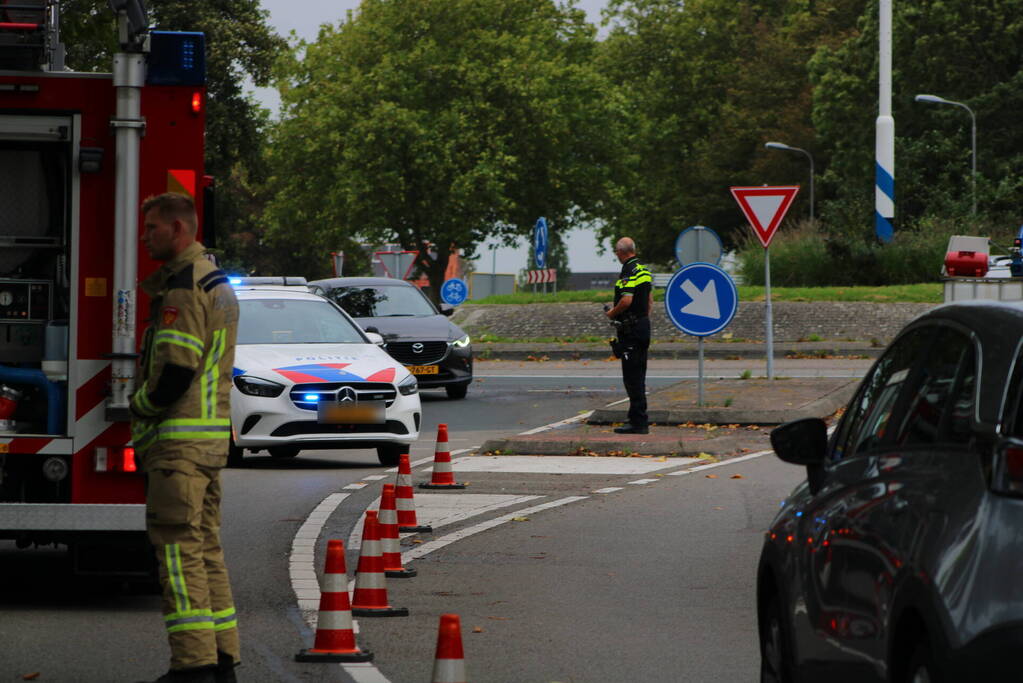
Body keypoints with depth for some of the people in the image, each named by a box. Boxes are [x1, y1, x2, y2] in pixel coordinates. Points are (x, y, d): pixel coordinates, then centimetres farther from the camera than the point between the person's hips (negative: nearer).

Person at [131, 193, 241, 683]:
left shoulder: (183, 286, -14)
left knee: (178, 546, -10)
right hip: (213, 435, 10)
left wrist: (140, 403, -2)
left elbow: (176, 370, -21)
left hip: (179, 438, -10)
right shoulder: (217, 283, 19)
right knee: (206, 545, 13)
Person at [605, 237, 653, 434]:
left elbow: (627, 300, -25)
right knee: (638, 375, 14)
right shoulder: (644, 269, 13)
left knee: (632, 376, -7)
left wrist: (612, 313, -9)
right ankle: (639, 420, 17)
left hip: (631, 329, -9)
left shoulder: (628, 272, -16)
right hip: (644, 325, 9)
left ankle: (638, 422, -9)